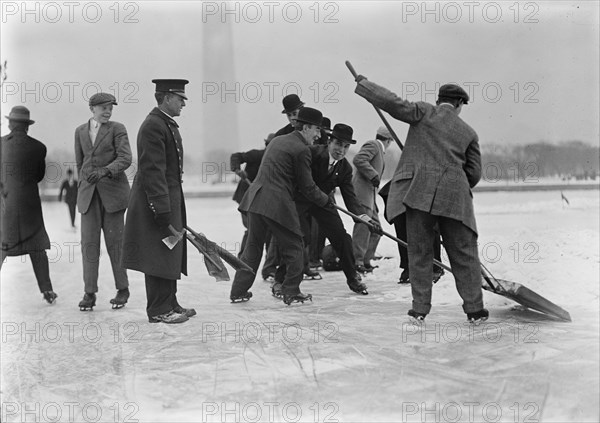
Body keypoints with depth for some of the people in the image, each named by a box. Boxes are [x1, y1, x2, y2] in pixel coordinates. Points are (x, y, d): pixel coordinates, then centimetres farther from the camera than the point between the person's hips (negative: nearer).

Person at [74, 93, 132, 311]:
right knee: (89, 242, -3)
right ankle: (89, 293, 1)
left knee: (115, 241, 0)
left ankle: (123, 289, 13)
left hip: (113, 189, -3)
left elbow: (125, 159, -11)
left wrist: (104, 171, -26)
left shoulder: (117, 129, 0)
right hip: (88, 193, 3)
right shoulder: (80, 131, 13)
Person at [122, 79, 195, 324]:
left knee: (171, 254, 15)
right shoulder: (153, 125, -16)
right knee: (159, 255, -3)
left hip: (170, 198, 10)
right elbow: (152, 171, -22)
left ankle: (169, 303, 25)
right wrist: (162, 210, -24)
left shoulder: (168, 124, 17)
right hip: (157, 201, -10)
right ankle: (159, 310, 6)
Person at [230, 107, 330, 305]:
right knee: (293, 248, 7)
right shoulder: (301, 150, -7)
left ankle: (238, 291, 21)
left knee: (253, 246, 16)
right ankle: (291, 292, 11)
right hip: (277, 205, -8)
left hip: (255, 198, 8)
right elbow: (307, 186, -4)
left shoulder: (277, 140, 18)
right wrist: (325, 199, 13)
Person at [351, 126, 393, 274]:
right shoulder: (373, 145, -4)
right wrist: (373, 175, -20)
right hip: (362, 192, -11)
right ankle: (357, 261, -14)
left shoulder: (378, 149, 27)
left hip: (370, 195, 11)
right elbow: (358, 160, -20)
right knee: (363, 226, -14)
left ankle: (366, 260, 15)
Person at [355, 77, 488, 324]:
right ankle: (475, 310, 14)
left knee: (419, 253, 7)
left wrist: (364, 84, 9)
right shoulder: (469, 132, 14)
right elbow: (474, 173, 14)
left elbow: (394, 103, -2)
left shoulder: (425, 112, 7)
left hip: (419, 192, -1)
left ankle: (420, 309, 11)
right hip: (455, 197, 2)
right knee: (464, 255, 10)